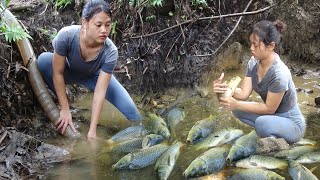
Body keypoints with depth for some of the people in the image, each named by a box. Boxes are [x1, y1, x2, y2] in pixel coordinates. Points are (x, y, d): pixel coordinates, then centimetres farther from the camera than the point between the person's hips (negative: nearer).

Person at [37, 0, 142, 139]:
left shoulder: (110, 51, -35)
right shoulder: (66, 36, -37)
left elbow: (100, 92, -32)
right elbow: (58, 72, -26)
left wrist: (92, 131, -34)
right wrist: (65, 109, -24)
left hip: (94, 76, 0)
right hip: (69, 71, 1)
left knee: (128, 107, -18)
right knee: (43, 60, -30)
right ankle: (62, 100, -6)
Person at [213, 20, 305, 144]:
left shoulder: (279, 74, -31)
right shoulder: (254, 62, -7)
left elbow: (269, 109, -23)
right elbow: (244, 93, -9)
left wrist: (237, 105, -27)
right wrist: (224, 88, -28)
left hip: (292, 125, -8)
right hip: (272, 117, 8)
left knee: (262, 122, -34)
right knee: (237, 110, -4)